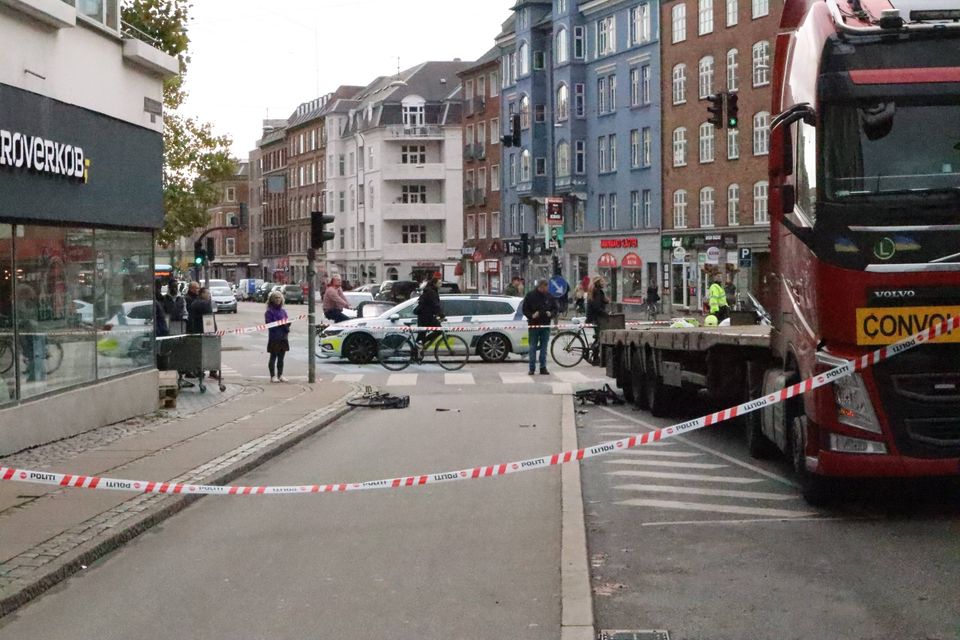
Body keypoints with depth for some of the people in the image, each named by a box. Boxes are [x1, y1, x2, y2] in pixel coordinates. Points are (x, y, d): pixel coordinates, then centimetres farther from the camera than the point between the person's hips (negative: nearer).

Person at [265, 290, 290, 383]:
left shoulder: (283, 311, 13)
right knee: (273, 357, 1)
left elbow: (286, 322, 15)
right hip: (274, 338, -6)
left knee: (281, 358, 11)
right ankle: (273, 376, 6)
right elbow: (269, 323, -14)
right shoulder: (269, 312, -6)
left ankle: (280, 375, 19)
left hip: (283, 337, 6)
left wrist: (287, 324, -8)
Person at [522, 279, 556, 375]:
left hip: (545, 325, 3)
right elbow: (525, 310, -2)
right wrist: (532, 315, -19)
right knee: (533, 347, 1)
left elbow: (555, 309, 13)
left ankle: (543, 367, 12)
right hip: (533, 325, -3)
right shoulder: (530, 296, -3)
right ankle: (532, 368, 6)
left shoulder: (549, 296, 6)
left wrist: (551, 314, -8)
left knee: (544, 347, 6)